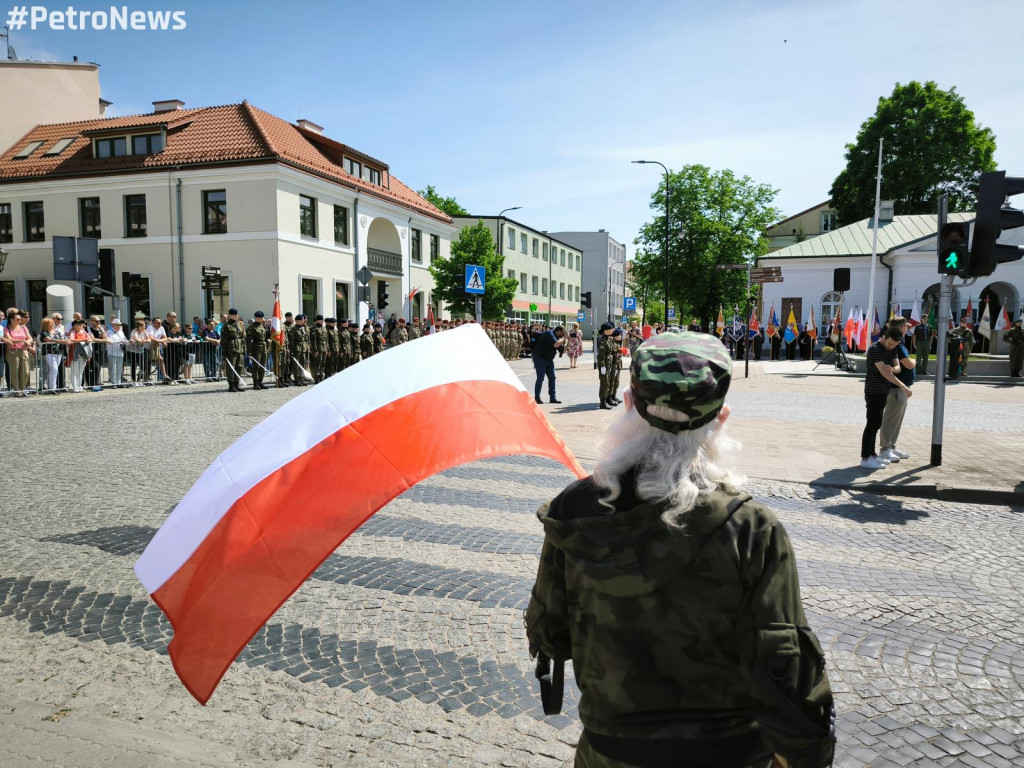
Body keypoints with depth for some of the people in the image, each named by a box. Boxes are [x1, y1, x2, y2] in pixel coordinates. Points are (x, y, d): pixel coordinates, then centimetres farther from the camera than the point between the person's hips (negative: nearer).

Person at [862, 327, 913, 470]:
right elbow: (883, 372, -24)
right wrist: (903, 387, -27)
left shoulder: (893, 349, 10)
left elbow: (897, 367, 7)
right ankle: (865, 458, -5)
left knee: (876, 424, 13)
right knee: (872, 424, -8)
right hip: (873, 392, -9)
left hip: (883, 391, 9)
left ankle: (871, 454, 21)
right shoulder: (875, 349, -17)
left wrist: (892, 369, -19)